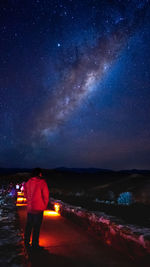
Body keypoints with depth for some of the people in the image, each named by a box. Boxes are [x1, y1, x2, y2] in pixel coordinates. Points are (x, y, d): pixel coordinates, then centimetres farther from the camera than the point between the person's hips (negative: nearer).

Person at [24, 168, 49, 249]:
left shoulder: (28, 182, 2)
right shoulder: (42, 182, -13)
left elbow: (26, 194, 12)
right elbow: (46, 196, -9)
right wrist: (44, 206, 5)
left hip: (29, 208, 5)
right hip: (38, 209, -5)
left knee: (29, 226, 17)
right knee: (36, 227, 6)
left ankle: (27, 242, 29)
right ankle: (35, 244, 16)